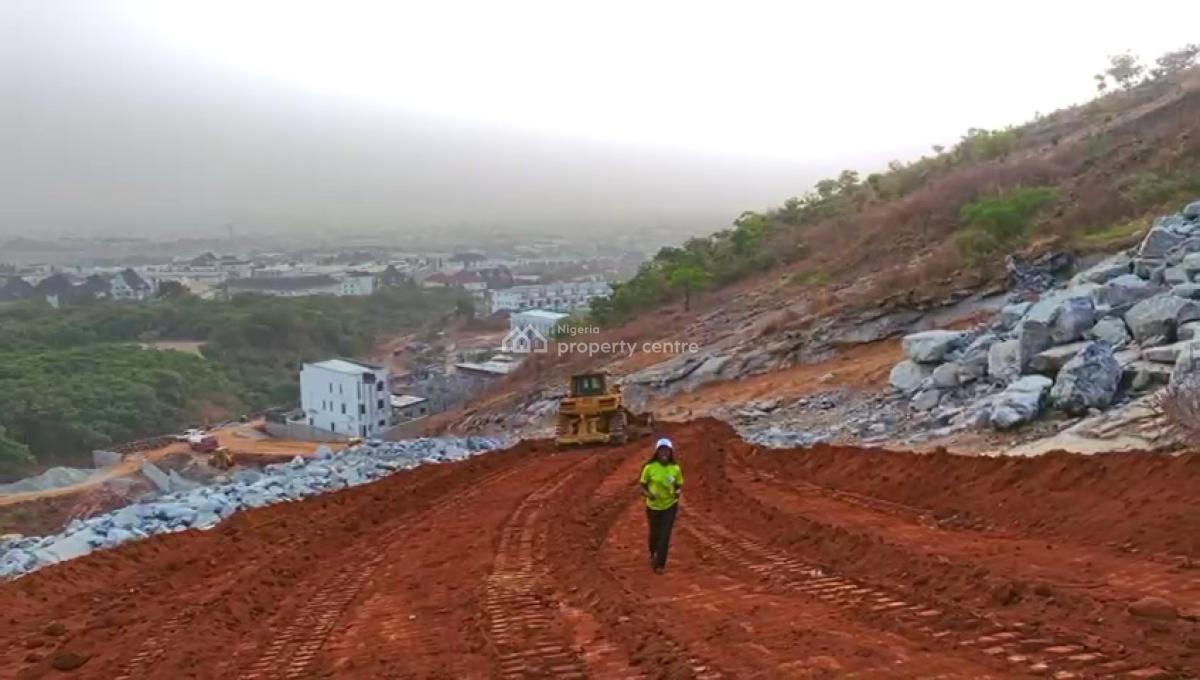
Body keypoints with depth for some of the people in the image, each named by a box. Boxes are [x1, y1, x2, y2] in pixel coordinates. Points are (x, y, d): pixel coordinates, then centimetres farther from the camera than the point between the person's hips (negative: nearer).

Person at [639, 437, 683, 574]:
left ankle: (660, 564, 9)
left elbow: (679, 486, 2)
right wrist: (648, 494, -27)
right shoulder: (649, 467, -15)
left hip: (670, 506, 0)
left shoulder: (675, 468, -9)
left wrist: (678, 492, -20)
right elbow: (643, 486, -7)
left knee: (665, 535, -3)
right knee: (654, 533, 15)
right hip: (653, 506, 0)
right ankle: (653, 554, 47)